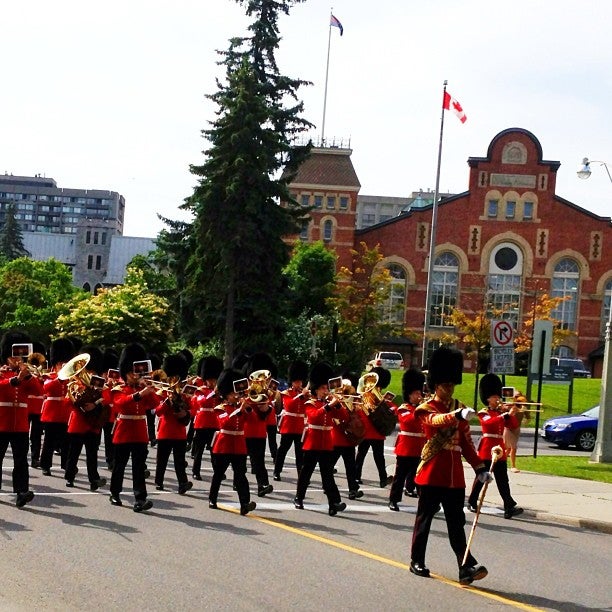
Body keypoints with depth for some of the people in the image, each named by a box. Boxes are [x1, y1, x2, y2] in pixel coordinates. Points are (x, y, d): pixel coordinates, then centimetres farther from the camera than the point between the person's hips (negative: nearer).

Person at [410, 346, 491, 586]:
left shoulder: (458, 408, 13)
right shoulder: (425, 409, -5)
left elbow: (466, 441, 16)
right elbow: (437, 420, -30)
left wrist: (480, 468, 9)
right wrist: (459, 415, -48)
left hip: (454, 476, 4)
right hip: (432, 474, -4)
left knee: (456, 522, 0)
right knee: (425, 518, 6)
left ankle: (467, 567, -7)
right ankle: (417, 561, 20)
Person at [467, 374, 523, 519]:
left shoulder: (501, 413, 17)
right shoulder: (483, 413, -1)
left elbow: (513, 426, 9)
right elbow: (489, 422, -24)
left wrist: (512, 414, -8)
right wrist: (507, 415, -31)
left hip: (500, 450, 5)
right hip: (486, 451, -5)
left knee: (503, 480, -2)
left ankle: (509, 507, -8)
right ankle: (472, 503, 16)